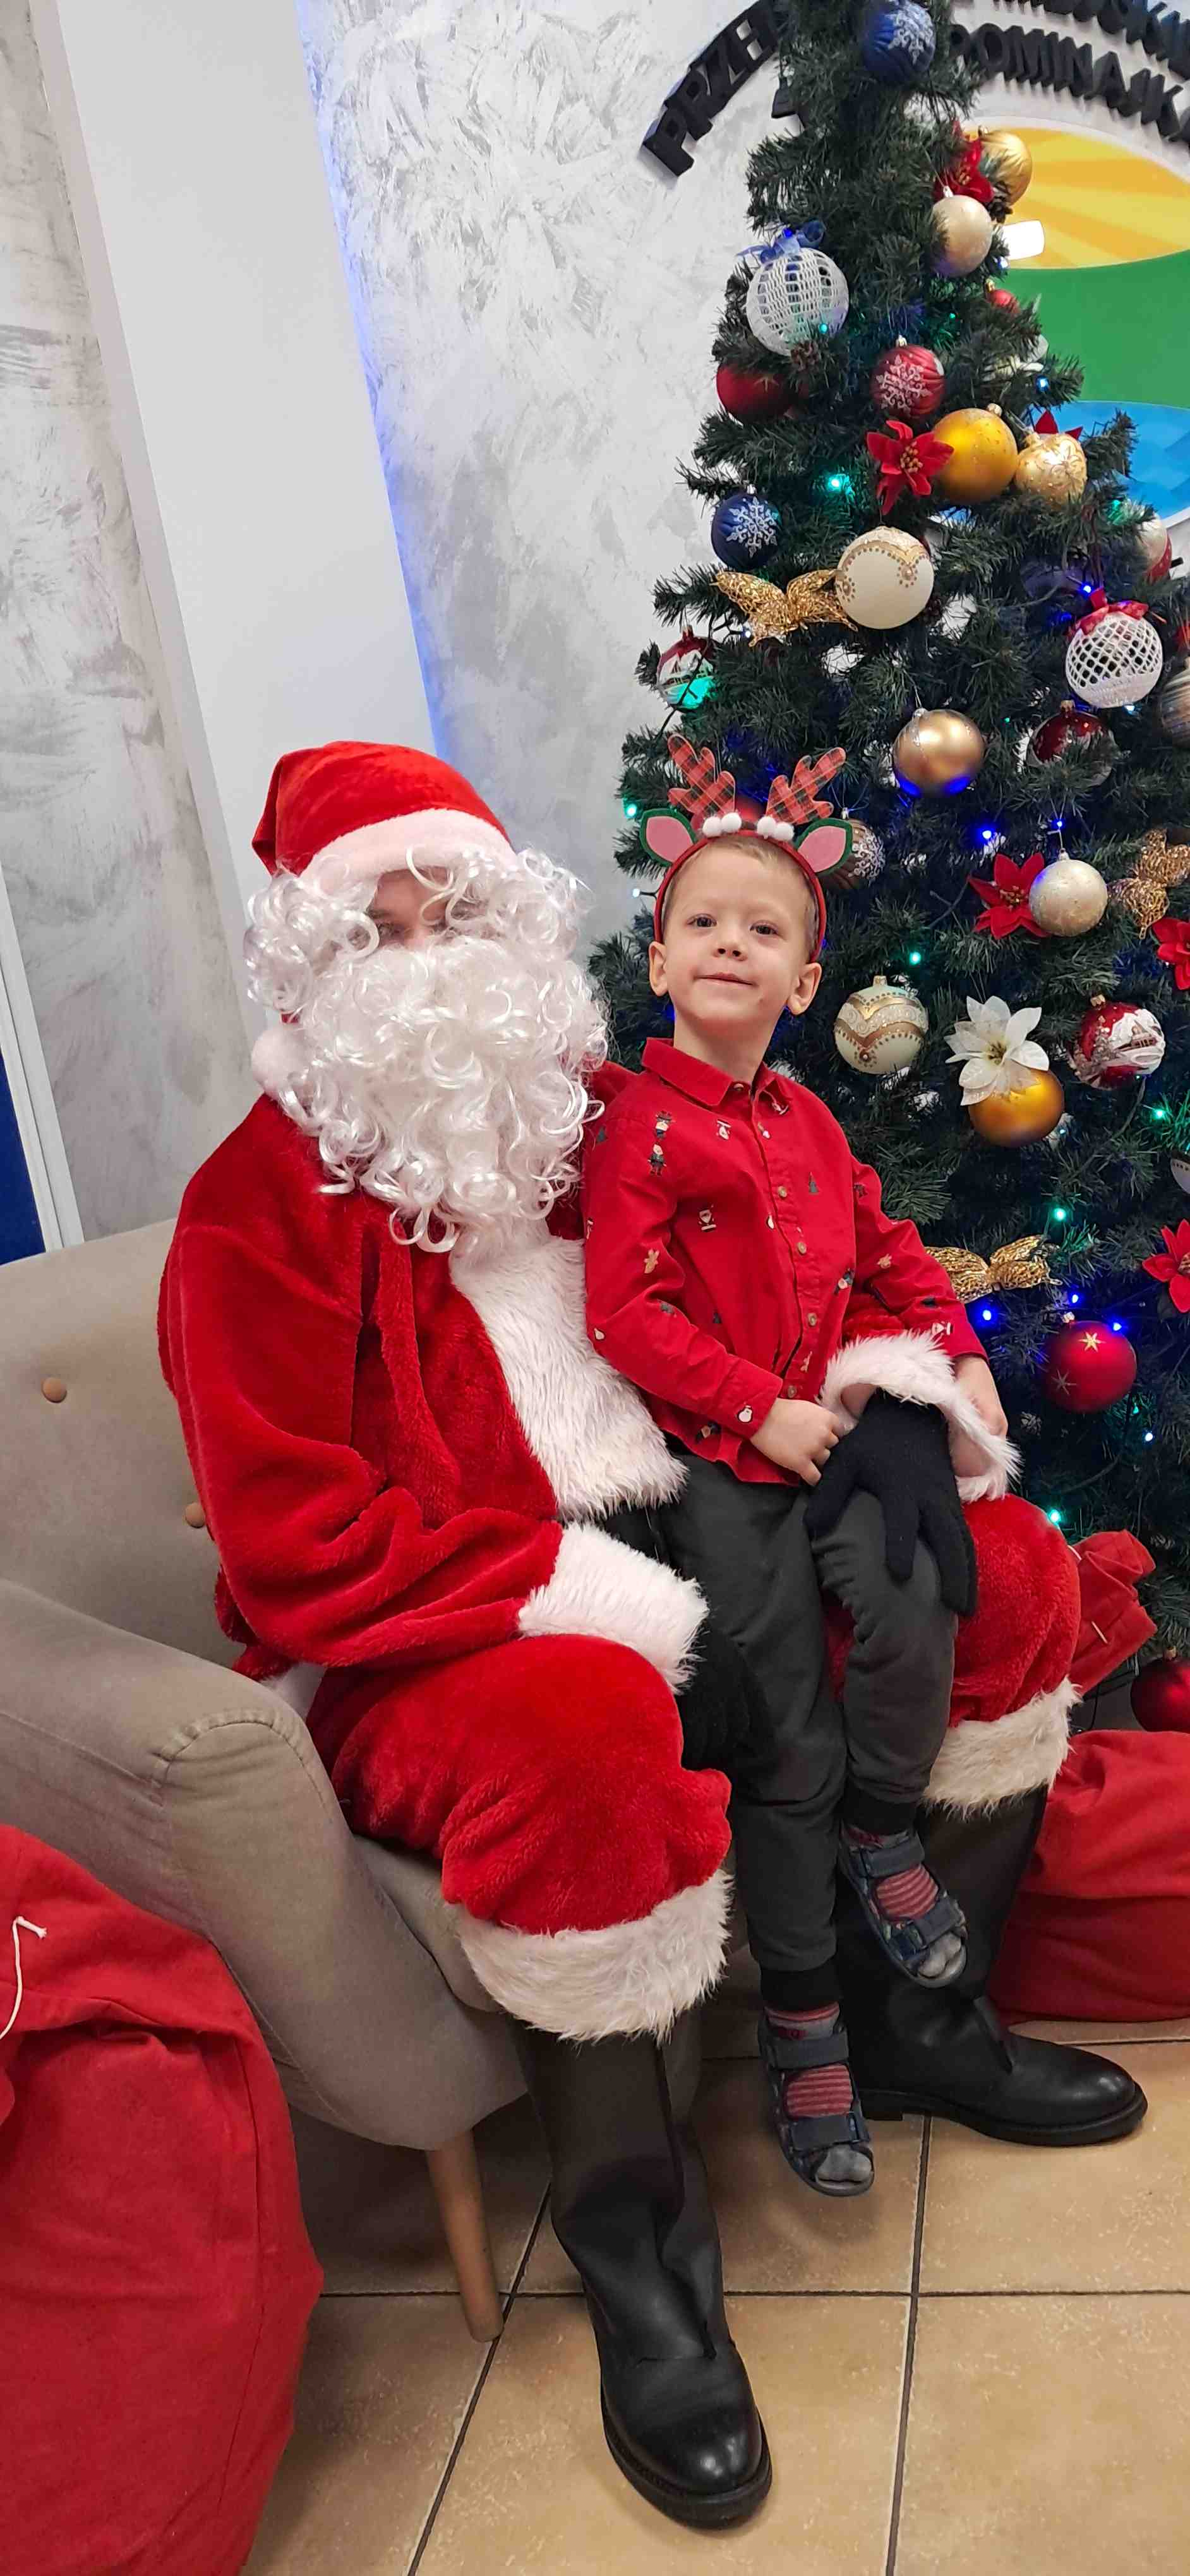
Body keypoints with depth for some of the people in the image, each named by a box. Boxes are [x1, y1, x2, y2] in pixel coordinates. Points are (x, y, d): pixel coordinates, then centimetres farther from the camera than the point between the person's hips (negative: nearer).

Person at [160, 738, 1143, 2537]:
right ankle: (635, 2240, -14)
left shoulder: (592, 1115, 9)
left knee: (1007, 1566, 0)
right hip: (431, 1643, -6)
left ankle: (920, 2014, 14)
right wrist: (572, 1590, -25)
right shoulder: (261, 1204, -10)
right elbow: (296, 1548, -18)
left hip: (677, 1560, 7)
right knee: (589, 1733, -39)